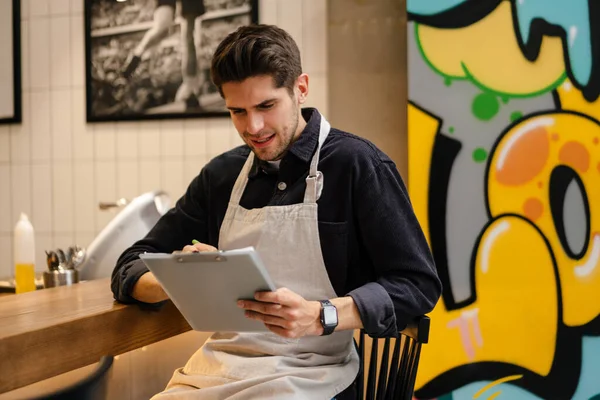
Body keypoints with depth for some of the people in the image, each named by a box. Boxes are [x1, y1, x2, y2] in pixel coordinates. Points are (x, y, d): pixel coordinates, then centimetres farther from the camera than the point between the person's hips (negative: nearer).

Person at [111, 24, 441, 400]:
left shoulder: (357, 165, -5)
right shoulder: (221, 175, 10)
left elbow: (419, 283, -8)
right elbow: (133, 264, 11)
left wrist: (320, 317, -25)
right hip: (217, 366, 4)